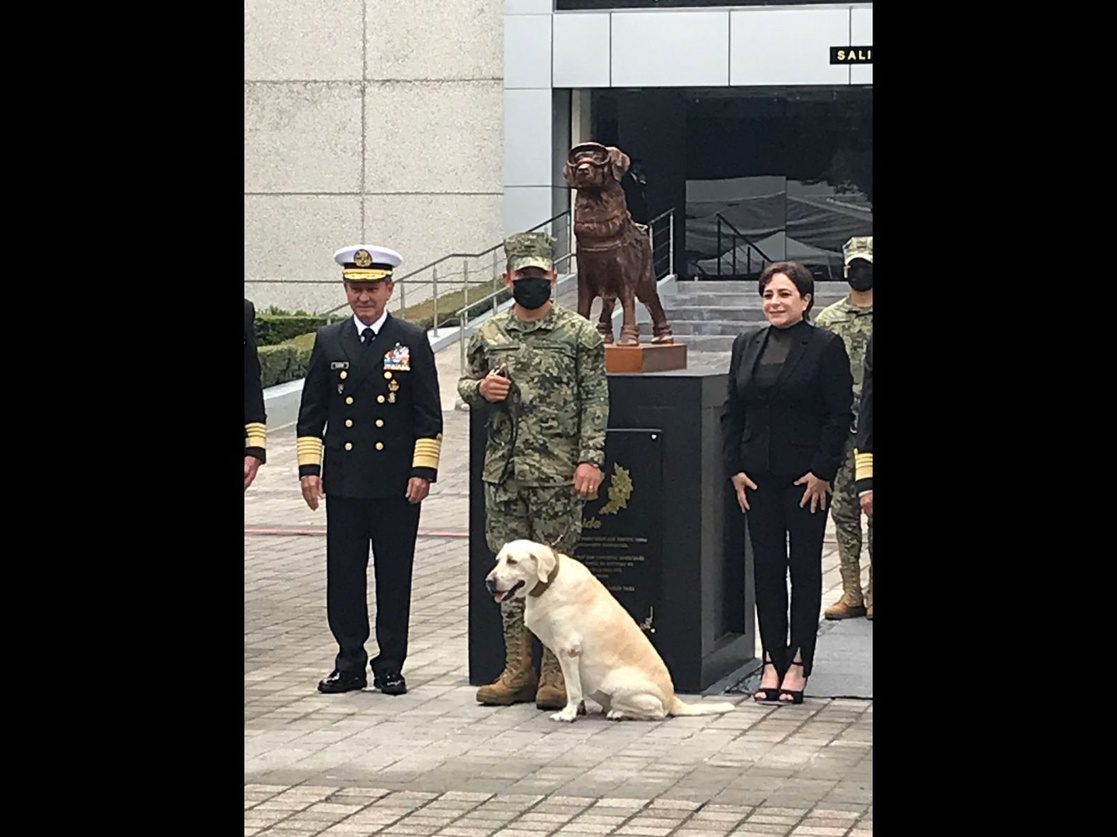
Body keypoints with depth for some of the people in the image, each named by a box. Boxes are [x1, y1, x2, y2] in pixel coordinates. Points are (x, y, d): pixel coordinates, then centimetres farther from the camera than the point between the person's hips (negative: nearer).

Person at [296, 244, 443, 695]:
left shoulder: (413, 341, 2)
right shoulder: (329, 341, 8)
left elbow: (429, 416, 1)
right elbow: (311, 413, 10)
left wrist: (423, 470, -7)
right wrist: (309, 467, 1)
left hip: (397, 484, -2)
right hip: (343, 482, 2)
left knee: (394, 576, 3)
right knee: (344, 574, 4)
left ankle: (390, 666, 12)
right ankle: (349, 664, 14)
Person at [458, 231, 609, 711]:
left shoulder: (580, 335, -2)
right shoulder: (489, 335, 9)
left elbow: (595, 401, -4)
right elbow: (465, 384, 19)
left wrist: (590, 458, -12)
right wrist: (481, 389, -4)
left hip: (557, 473, -4)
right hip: (503, 472, 4)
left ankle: (556, 675, 4)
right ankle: (518, 671, 15)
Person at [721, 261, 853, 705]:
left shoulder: (826, 347, -5)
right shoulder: (747, 345, 9)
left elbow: (840, 414, -7)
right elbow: (732, 412, 11)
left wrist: (822, 472, -12)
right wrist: (735, 468, 3)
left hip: (807, 476, -4)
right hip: (758, 476, 4)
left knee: (805, 565, 3)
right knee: (766, 566, 5)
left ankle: (798, 663, 8)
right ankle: (772, 661, 11)